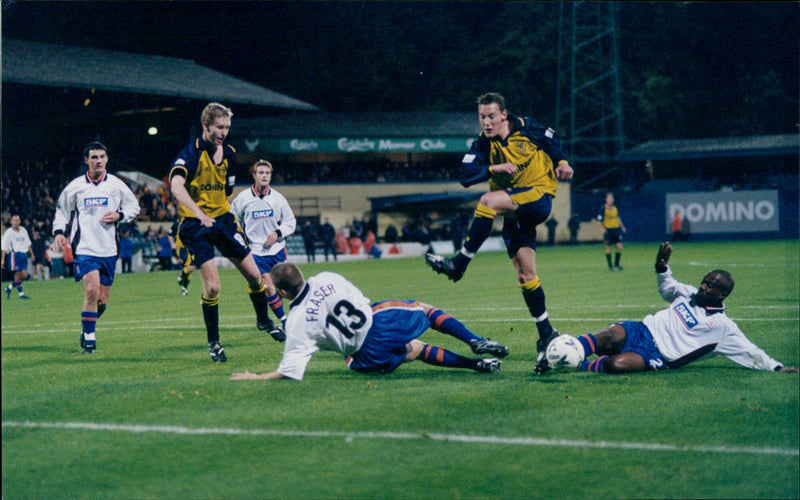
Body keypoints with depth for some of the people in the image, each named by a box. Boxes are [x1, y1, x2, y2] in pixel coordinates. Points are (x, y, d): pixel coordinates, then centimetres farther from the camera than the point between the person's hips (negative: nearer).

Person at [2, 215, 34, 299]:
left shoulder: (23, 230, 14)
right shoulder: (8, 232, -2)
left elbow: (28, 243, 24)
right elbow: (4, 247, -2)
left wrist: (32, 254, 21)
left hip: (24, 254, 6)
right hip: (15, 254, -6)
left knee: (24, 275, -1)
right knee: (18, 274, -8)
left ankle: (8, 288, 15)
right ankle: (21, 294, 0)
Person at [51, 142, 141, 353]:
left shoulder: (117, 185, 4)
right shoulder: (75, 186, 2)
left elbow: (134, 207, 15)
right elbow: (62, 210, 14)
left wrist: (119, 216, -4)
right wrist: (58, 232, -1)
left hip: (108, 249, 2)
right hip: (84, 247, -2)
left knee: (102, 300, 6)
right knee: (92, 290, -21)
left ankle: (87, 327, 34)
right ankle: (89, 336, -7)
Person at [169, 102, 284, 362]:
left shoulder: (229, 153, 4)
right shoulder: (191, 153, -17)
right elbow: (176, 186, -35)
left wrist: (229, 220, 15)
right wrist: (199, 213, -47)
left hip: (222, 218, 6)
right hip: (195, 225, -6)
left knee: (254, 275, 6)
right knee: (212, 287, -12)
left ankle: (263, 320, 32)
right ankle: (213, 342, 5)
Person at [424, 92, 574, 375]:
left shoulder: (527, 129, -2)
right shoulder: (483, 145, 3)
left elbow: (552, 140, 17)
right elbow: (466, 175, -9)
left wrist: (561, 163, 2)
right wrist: (494, 168, -22)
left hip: (539, 197, -4)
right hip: (513, 212, 4)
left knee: (488, 201, -31)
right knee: (525, 274, -1)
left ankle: (459, 263, -24)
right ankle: (547, 335, 8)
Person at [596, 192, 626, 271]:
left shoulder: (615, 208, 8)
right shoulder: (603, 209, -8)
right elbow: (599, 221, -8)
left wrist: (622, 226, 22)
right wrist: (602, 228, -22)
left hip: (616, 229, 4)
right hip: (608, 230, -4)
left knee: (619, 247, -3)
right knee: (608, 248, 0)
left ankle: (616, 264, 15)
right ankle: (610, 266, 11)